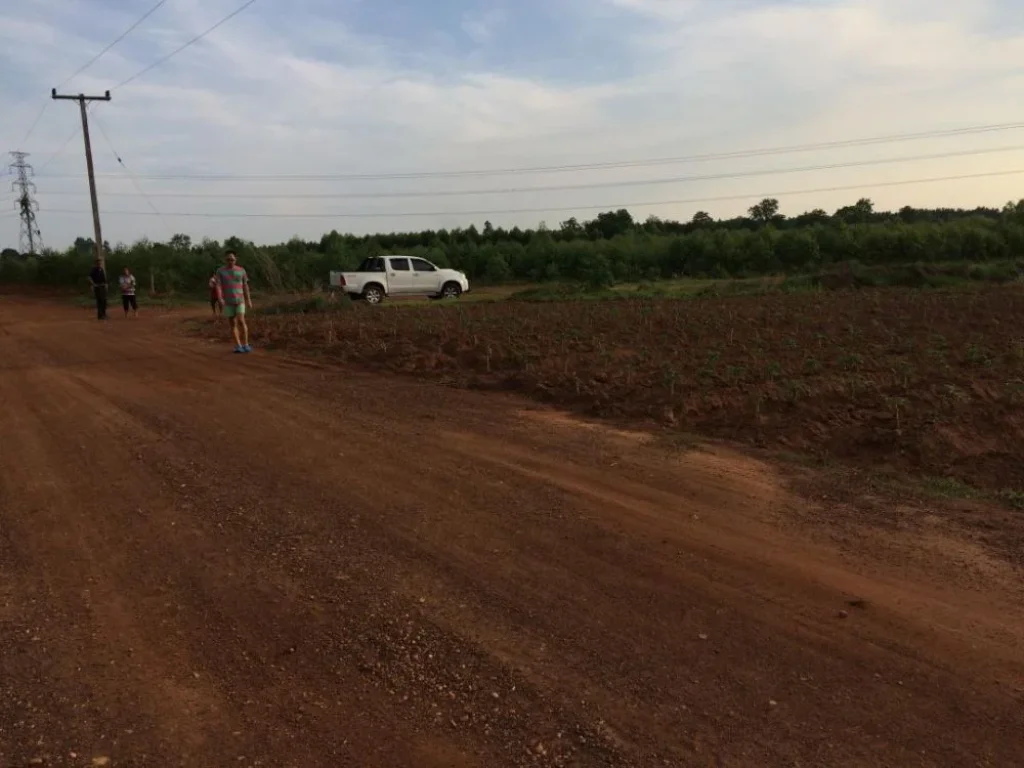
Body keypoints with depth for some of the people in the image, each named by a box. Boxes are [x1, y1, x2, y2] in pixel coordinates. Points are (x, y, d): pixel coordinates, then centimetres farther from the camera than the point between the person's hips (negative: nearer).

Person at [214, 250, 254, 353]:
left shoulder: (241, 270, 1)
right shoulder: (220, 271, -4)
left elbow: (245, 286, 6)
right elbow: (218, 286, -12)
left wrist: (248, 300, 7)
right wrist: (220, 299, -27)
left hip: (239, 300, 0)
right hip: (227, 301, 0)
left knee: (241, 321, -14)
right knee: (233, 324, 2)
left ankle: (245, 344, -6)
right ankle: (238, 346, 9)